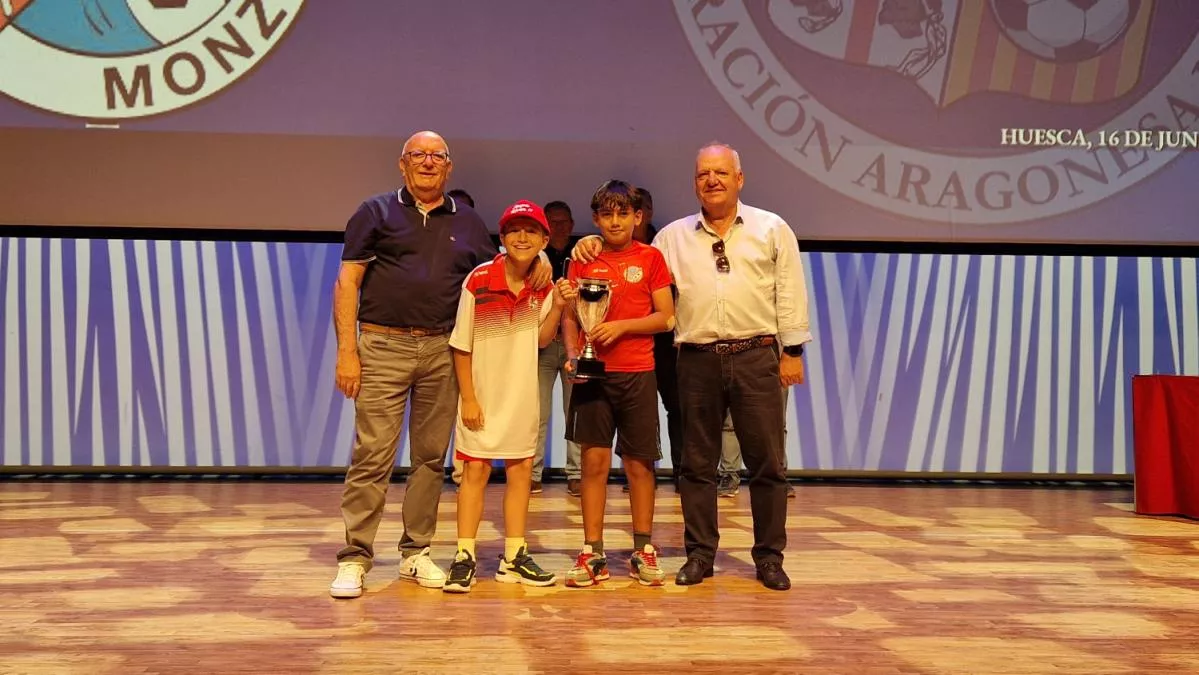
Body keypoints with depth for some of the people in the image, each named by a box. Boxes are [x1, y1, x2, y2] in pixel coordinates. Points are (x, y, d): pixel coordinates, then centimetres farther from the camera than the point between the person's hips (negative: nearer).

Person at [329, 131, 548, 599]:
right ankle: (354, 559, -2)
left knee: (431, 456, 7)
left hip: (442, 351, 4)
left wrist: (536, 263, 2)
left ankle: (416, 553, 17)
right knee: (372, 456, -7)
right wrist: (346, 350, -8)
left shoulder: (468, 223, 16)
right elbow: (347, 283, 2)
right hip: (383, 347, -3)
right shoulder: (377, 212, 7)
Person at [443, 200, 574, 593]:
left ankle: (514, 558, 18)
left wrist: (557, 307, -13)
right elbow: (461, 346, -10)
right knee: (476, 471, 0)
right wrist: (468, 398, -11)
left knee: (521, 471, 8)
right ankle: (465, 559, 7)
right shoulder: (479, 281, -14)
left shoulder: (542, 286, -1)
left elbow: (541, 340, 1)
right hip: (483, 396, -4)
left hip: (522, 395, 4)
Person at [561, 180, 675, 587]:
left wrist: (622, 325, -12)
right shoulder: (584, 260, 8)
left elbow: (666, 317, 1)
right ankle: (593, 554, 4)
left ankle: (643, 551, 14)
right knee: (594, 461, -1)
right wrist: (572, 351, -9)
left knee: (639, 463, 3)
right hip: (593, 371, 1)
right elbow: (569, 316, 8)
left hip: (638, 374, -1)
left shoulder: (650, 258, 5)